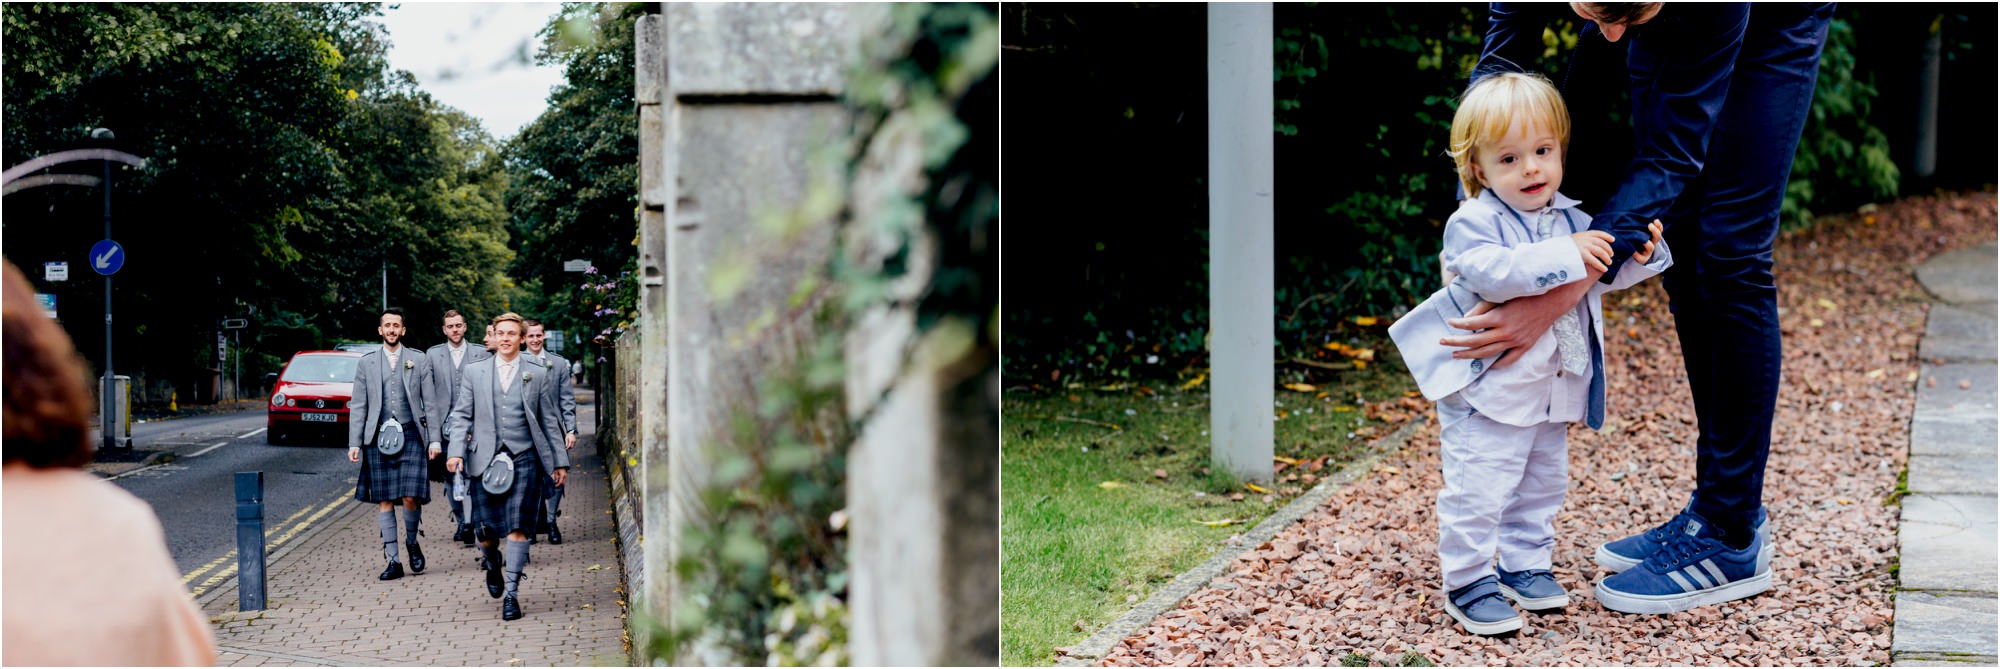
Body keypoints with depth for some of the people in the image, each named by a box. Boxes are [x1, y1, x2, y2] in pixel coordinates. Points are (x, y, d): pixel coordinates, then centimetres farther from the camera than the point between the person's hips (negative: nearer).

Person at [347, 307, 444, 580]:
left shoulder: (418, 361, 7)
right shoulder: (366, 363, 9)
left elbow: (429, 402, 7)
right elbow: (358, 406, 9)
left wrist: (434, 439, 0)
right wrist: (354, 443, 2)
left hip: (410, 436, -1)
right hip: (379, 438, 1)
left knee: (411, 497, -10)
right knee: (385, 501, 2)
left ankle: (412, 543, 17)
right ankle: (393, 561, 8)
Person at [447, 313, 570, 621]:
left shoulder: (538, 374, 7)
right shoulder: (474, 372, 9)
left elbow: (550, 420, 10)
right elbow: (461, 415, 8)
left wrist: (560, 461, 9)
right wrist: (456, 451, -6)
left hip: (524, 459, -1)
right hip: (486, 459, 1)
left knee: (517, 527, -8)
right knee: (484, 529, 1)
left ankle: (512, 593, -3)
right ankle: (493, 564, 35)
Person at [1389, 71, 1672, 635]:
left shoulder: (1572, 219, 6)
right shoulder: (1472, 223, -16)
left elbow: (1606, 271, 13)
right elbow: (1492, 272, -33)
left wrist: (1640, 255, -8)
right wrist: (1565, 256, -37)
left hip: (1552, 392, 7)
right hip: (1486, 391, -7)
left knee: (1542, 486, 20)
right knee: (1477, 492, -6)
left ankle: (1526, 564, 36)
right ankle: (1467, 583, 7)